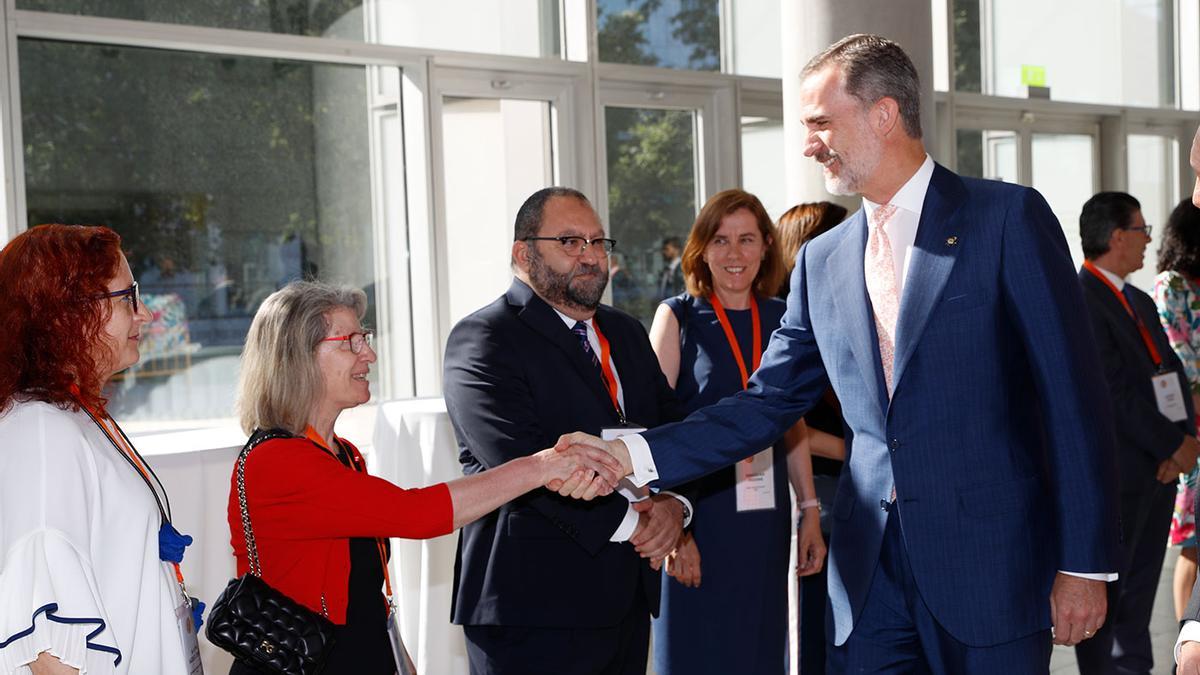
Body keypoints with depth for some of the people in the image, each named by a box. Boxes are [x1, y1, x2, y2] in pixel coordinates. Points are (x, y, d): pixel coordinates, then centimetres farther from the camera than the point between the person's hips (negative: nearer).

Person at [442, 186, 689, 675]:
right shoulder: (482, 341, -7)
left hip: (627, 597, 7)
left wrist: (673, 503, -8)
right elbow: (519, 456, -19)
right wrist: (623, 523, -17)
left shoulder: (626, 334, 18)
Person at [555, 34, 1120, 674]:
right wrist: (633, 454, -3)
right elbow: (766, 405, 10)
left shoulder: (1008, 218, -4)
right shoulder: (822, 261, 11)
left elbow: (1074, 397, -6)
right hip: (870, 572, 4)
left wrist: (1085, 565, -9)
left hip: (991, 566, -4)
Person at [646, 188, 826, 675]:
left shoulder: (779, 319, 8)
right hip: (699, 514, -4)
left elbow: (792, 423, 13)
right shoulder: (678, 317, -3)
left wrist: (810, 511, 8)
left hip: (765, 514, 4)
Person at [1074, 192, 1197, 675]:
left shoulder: (1139, 303, 16)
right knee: (1105, 590, -2)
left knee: (1140, 588, 15)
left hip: (1159, 470, 9)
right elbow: (1114, 393, -19)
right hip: (1116, 473, -9)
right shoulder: (1081, 300, -14)